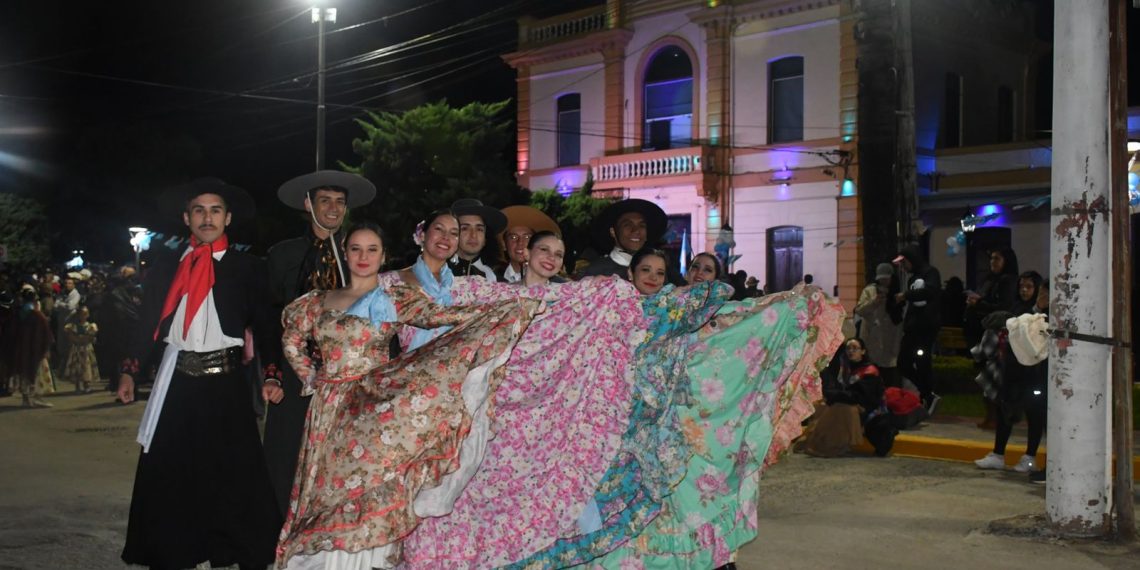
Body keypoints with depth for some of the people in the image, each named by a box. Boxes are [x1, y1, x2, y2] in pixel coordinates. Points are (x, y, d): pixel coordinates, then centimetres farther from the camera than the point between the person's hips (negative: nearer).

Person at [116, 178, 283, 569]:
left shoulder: (247, 268, 5)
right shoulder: (165, 267, 10)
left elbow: (264, 327, 1)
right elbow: (147, 325, 12)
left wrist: (271, 374, -10)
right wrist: (130, 371, 3)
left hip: (225, 384, -2)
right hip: (175, 383, 2)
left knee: (236, 481, -3)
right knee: (167, 482, 5)